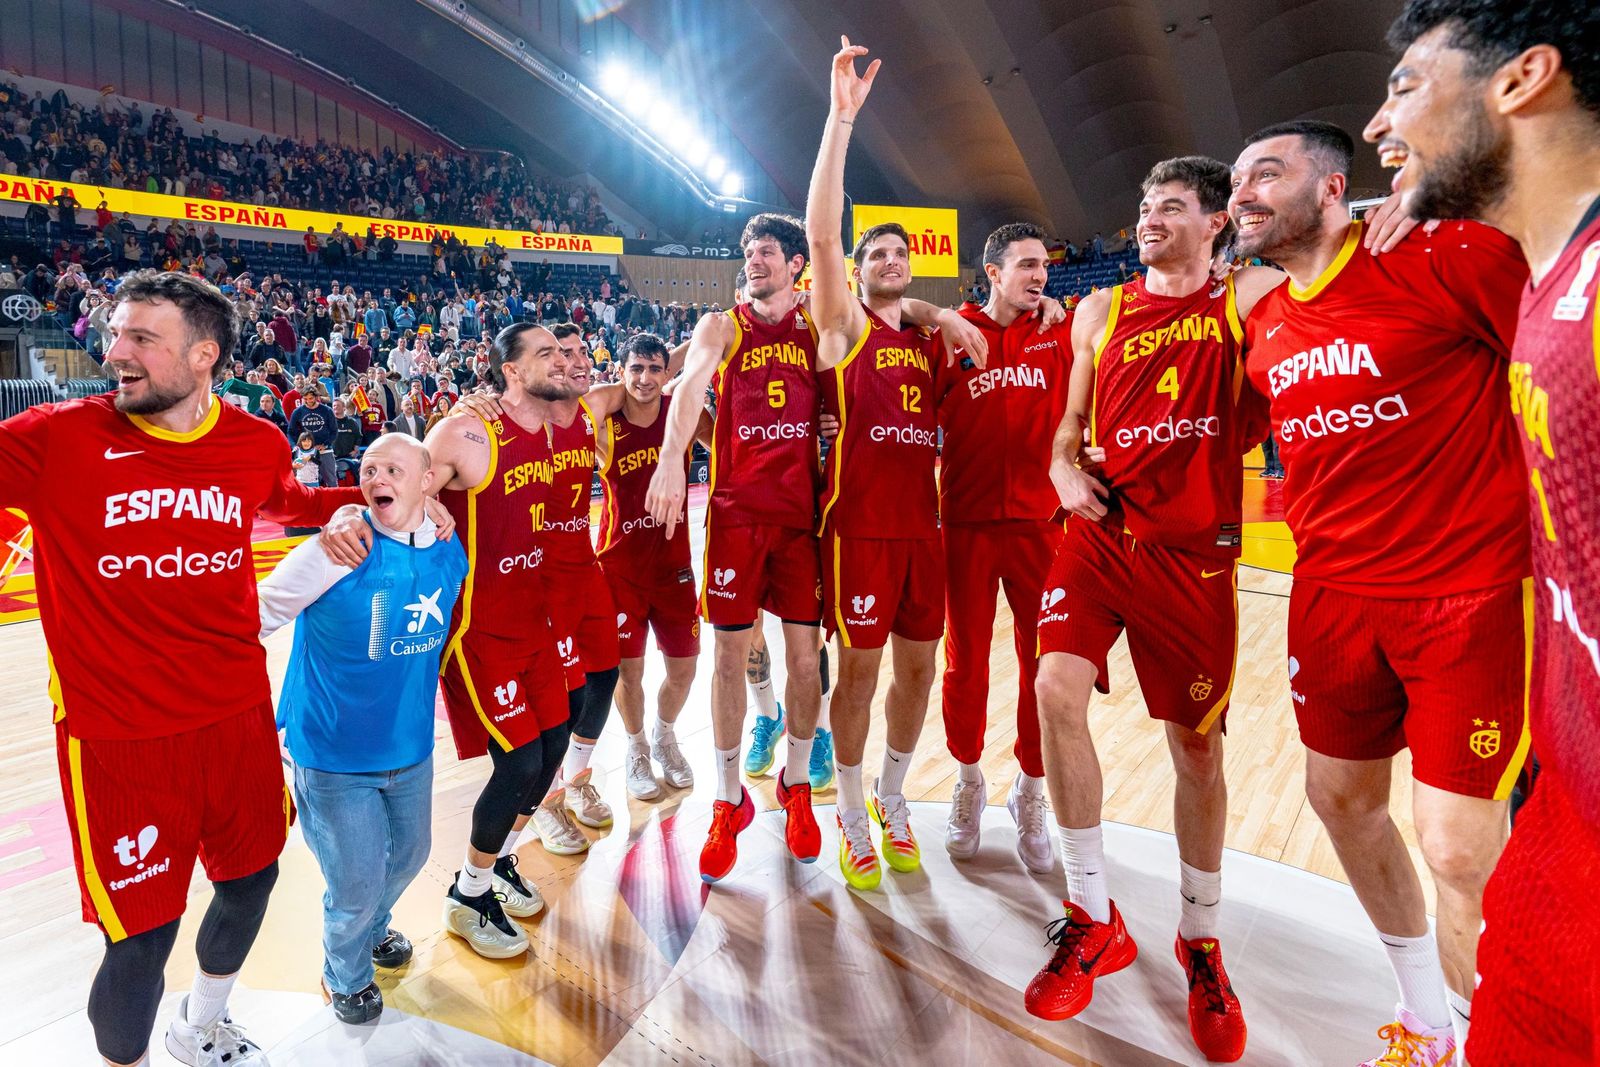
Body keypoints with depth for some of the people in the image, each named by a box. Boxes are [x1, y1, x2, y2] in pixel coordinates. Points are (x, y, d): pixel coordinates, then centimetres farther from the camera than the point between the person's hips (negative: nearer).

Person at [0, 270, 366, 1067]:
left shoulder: (259, 444, -2)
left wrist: (352, 504, 10)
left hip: (239, 717, 4)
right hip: (118, 737, -4)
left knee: (251, 880, 21)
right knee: (142, 938, 5)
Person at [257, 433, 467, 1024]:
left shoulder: (451, 554, -4)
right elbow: (260, 614, -13)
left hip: (411, 748, 5)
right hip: (334, 752, -5)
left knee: (409, 853, 24)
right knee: (356, 882, 7)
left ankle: (373, 929, 57)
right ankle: (344, 974, 40)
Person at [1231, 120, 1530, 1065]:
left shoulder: (1444, 256, -12)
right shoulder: (1259, 323, 7)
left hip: (1473, 592, -6)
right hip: (1334, 596, 7)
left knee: (1460, 847, -4)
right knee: (1342, 797, 16)